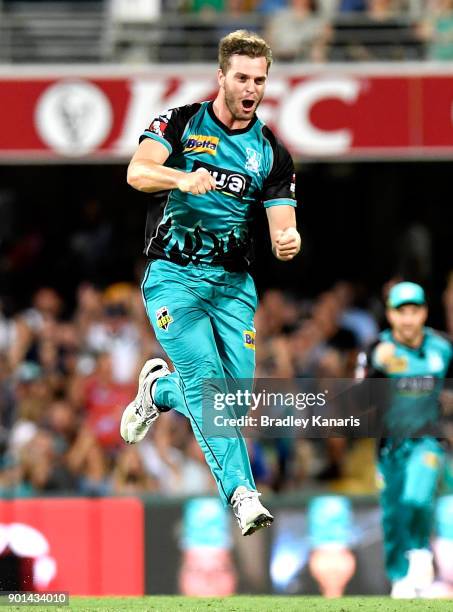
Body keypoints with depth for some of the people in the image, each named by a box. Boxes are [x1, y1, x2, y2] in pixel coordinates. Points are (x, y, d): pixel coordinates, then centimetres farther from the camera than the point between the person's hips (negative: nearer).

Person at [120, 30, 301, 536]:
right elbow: (137, 172, -16)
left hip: (232, 282, 4)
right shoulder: (183, 123, 1)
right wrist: (184, 179, -35)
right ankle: (240, 492, -26)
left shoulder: (271, 152, 8)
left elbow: (282, 229, 3)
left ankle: (160, 389, 26)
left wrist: (288, 243, -22)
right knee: (205, 376, -20)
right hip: (173, 275, -3)